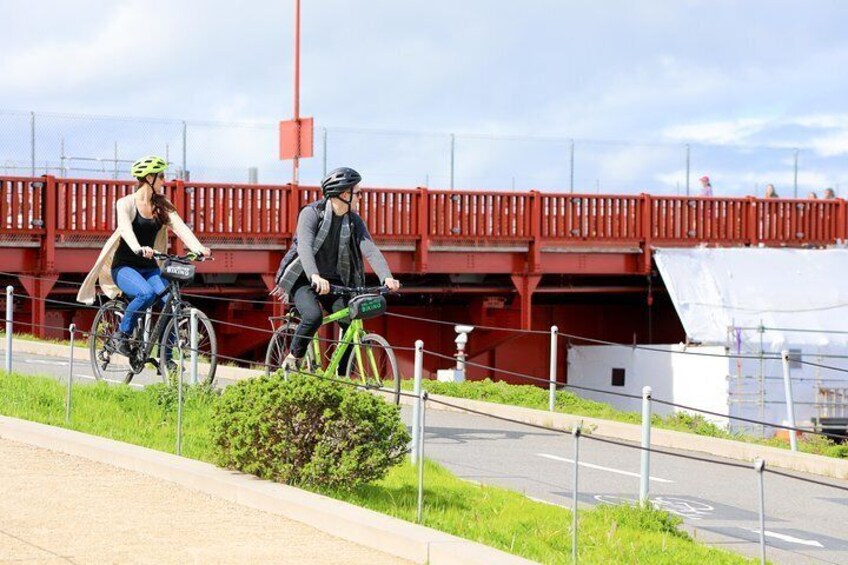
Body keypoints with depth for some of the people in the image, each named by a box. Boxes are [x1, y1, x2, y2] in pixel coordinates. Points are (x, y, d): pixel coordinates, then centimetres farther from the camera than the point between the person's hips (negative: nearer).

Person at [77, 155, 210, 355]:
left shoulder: (163, 205, 7)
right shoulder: (126, 203, -8)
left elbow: (181, 228, -7)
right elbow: (125, 229, -27)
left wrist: (199, 248, -26)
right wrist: (139, 249, -47)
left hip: (149, 268, 5)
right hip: (124, 266, -5)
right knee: (147, 294, -35)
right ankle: (120, 335, -14)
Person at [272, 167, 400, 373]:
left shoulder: (354, 222, -1)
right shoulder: (311, 213, -16)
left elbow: (370, 250, -13)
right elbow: (304, 247, -31)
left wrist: (387, 277, -31)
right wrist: (315, 277, -49)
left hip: (334, 282, 5)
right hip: (304, 279, -5)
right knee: (313, 316, -32)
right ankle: (293, 359, -8)